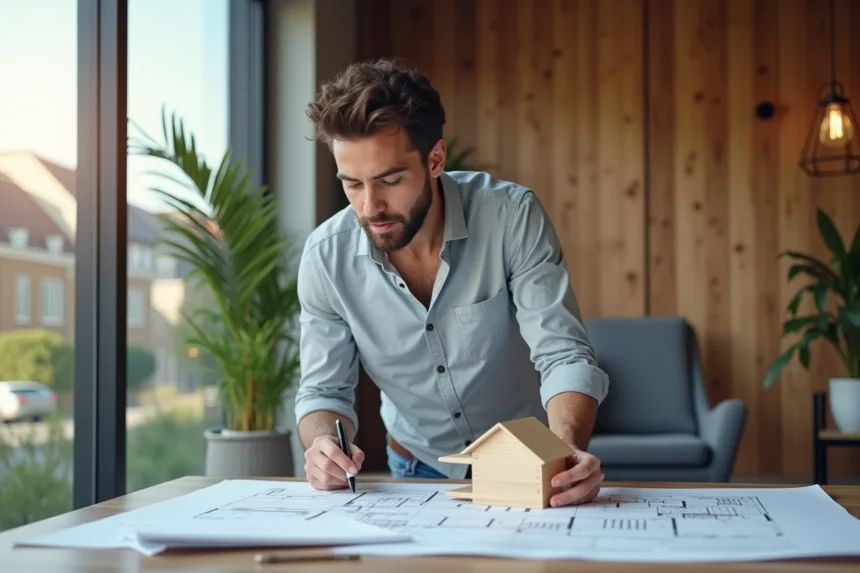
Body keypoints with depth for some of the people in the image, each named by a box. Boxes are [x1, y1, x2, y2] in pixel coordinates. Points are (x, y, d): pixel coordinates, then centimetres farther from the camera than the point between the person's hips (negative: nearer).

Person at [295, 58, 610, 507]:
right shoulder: (326, 256, -12)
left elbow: (564, 355, -19)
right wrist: (323, 443, -24)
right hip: (417, 472, 3)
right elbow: (323, 389, -2)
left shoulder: (512, 216, -19)